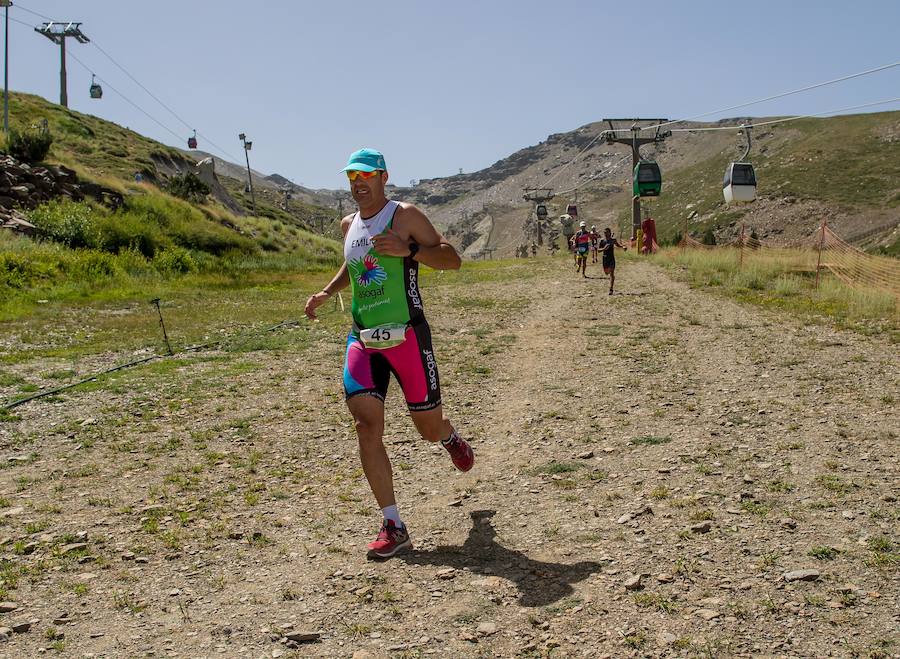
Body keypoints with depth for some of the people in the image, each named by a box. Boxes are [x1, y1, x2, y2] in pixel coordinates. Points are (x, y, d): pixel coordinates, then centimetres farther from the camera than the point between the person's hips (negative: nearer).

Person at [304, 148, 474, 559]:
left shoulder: (405, 216, -4)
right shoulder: (348, 225, 14)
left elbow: (451, 259, -9)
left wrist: (407, 250, -24)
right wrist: (325, 293, 19)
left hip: (406, 336, -4)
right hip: (363, 340, 5)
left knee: (429, 428, 5)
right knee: (366, 425, -12)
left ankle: (450, 437, 46)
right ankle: (393, 527, -7)